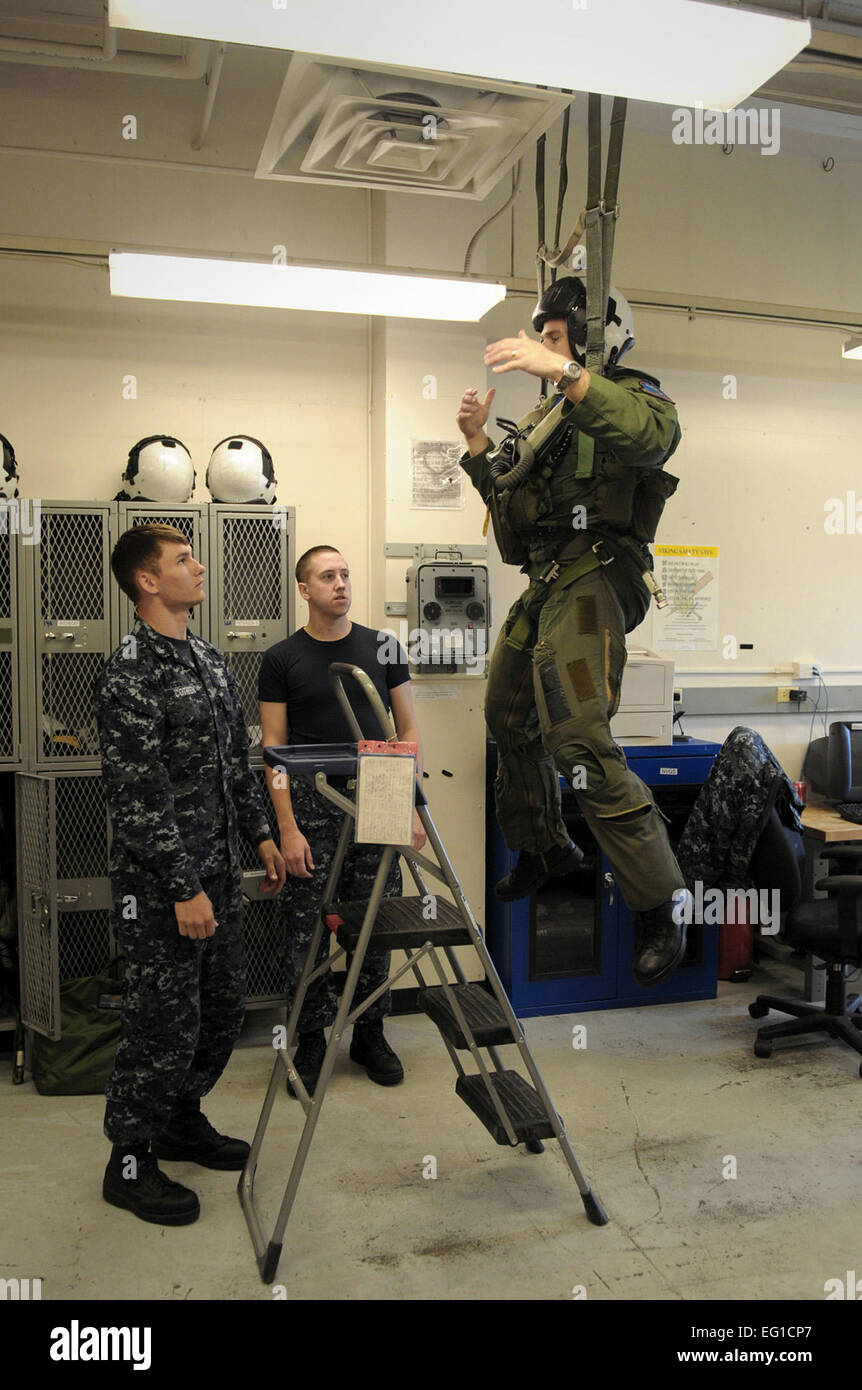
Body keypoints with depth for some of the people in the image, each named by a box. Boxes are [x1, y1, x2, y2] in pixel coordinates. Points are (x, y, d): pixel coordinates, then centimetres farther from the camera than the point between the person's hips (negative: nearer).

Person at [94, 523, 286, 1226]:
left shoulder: (210, 659, 11)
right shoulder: (130, 673, -17)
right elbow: (138, 794, -20)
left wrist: (261, 834, 15)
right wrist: (183, 888, -20)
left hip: (218, 872, 9)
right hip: (161, 885, -8)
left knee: (223, 1009, 17)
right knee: (166, 1024, 1)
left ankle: (182, 1121, 37)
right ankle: (130, 1162, 21)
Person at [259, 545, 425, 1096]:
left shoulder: (383, 648, 7)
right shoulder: (283, 659, 0)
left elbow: (408, 730, 9)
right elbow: (274, 748, -2)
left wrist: (413, 808, 1)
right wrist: (288, 829, -10)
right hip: (313, 809, -2)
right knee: (308, 932, 3)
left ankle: (370, 1033, 25)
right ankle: (312, 1040, 19)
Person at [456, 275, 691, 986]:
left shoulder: (631, 395, -3)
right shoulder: (546, 417, 23)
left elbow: (654, 434, -29)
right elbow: (507, 497, 23)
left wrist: (563, 372, -37)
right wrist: (478, 442, 9)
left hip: (592, 581, -9)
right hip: (543, 587, 10)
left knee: (580, 741, -21)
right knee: (508, 720, 19)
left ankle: (661, 906, -11)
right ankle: (545, 849, 41)